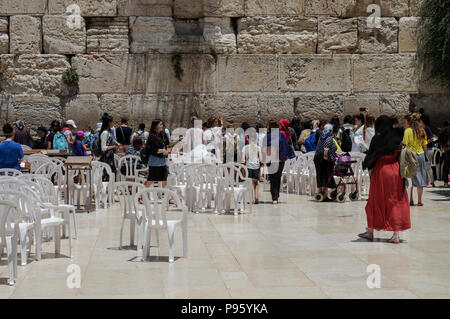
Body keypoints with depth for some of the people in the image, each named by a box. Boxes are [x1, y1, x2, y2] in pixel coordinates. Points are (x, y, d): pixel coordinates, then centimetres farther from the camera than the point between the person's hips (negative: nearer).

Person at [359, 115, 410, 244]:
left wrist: (366, 165, 14)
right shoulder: (398, 138, 3)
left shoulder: (378, 138, -9)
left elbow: (371, 156, -5)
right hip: (396, 171, 3)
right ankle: (396, 235, 2)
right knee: (396, 202, 6)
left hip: (381, 170, -3)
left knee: (376, 200, 9)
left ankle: (370, 231, 17)